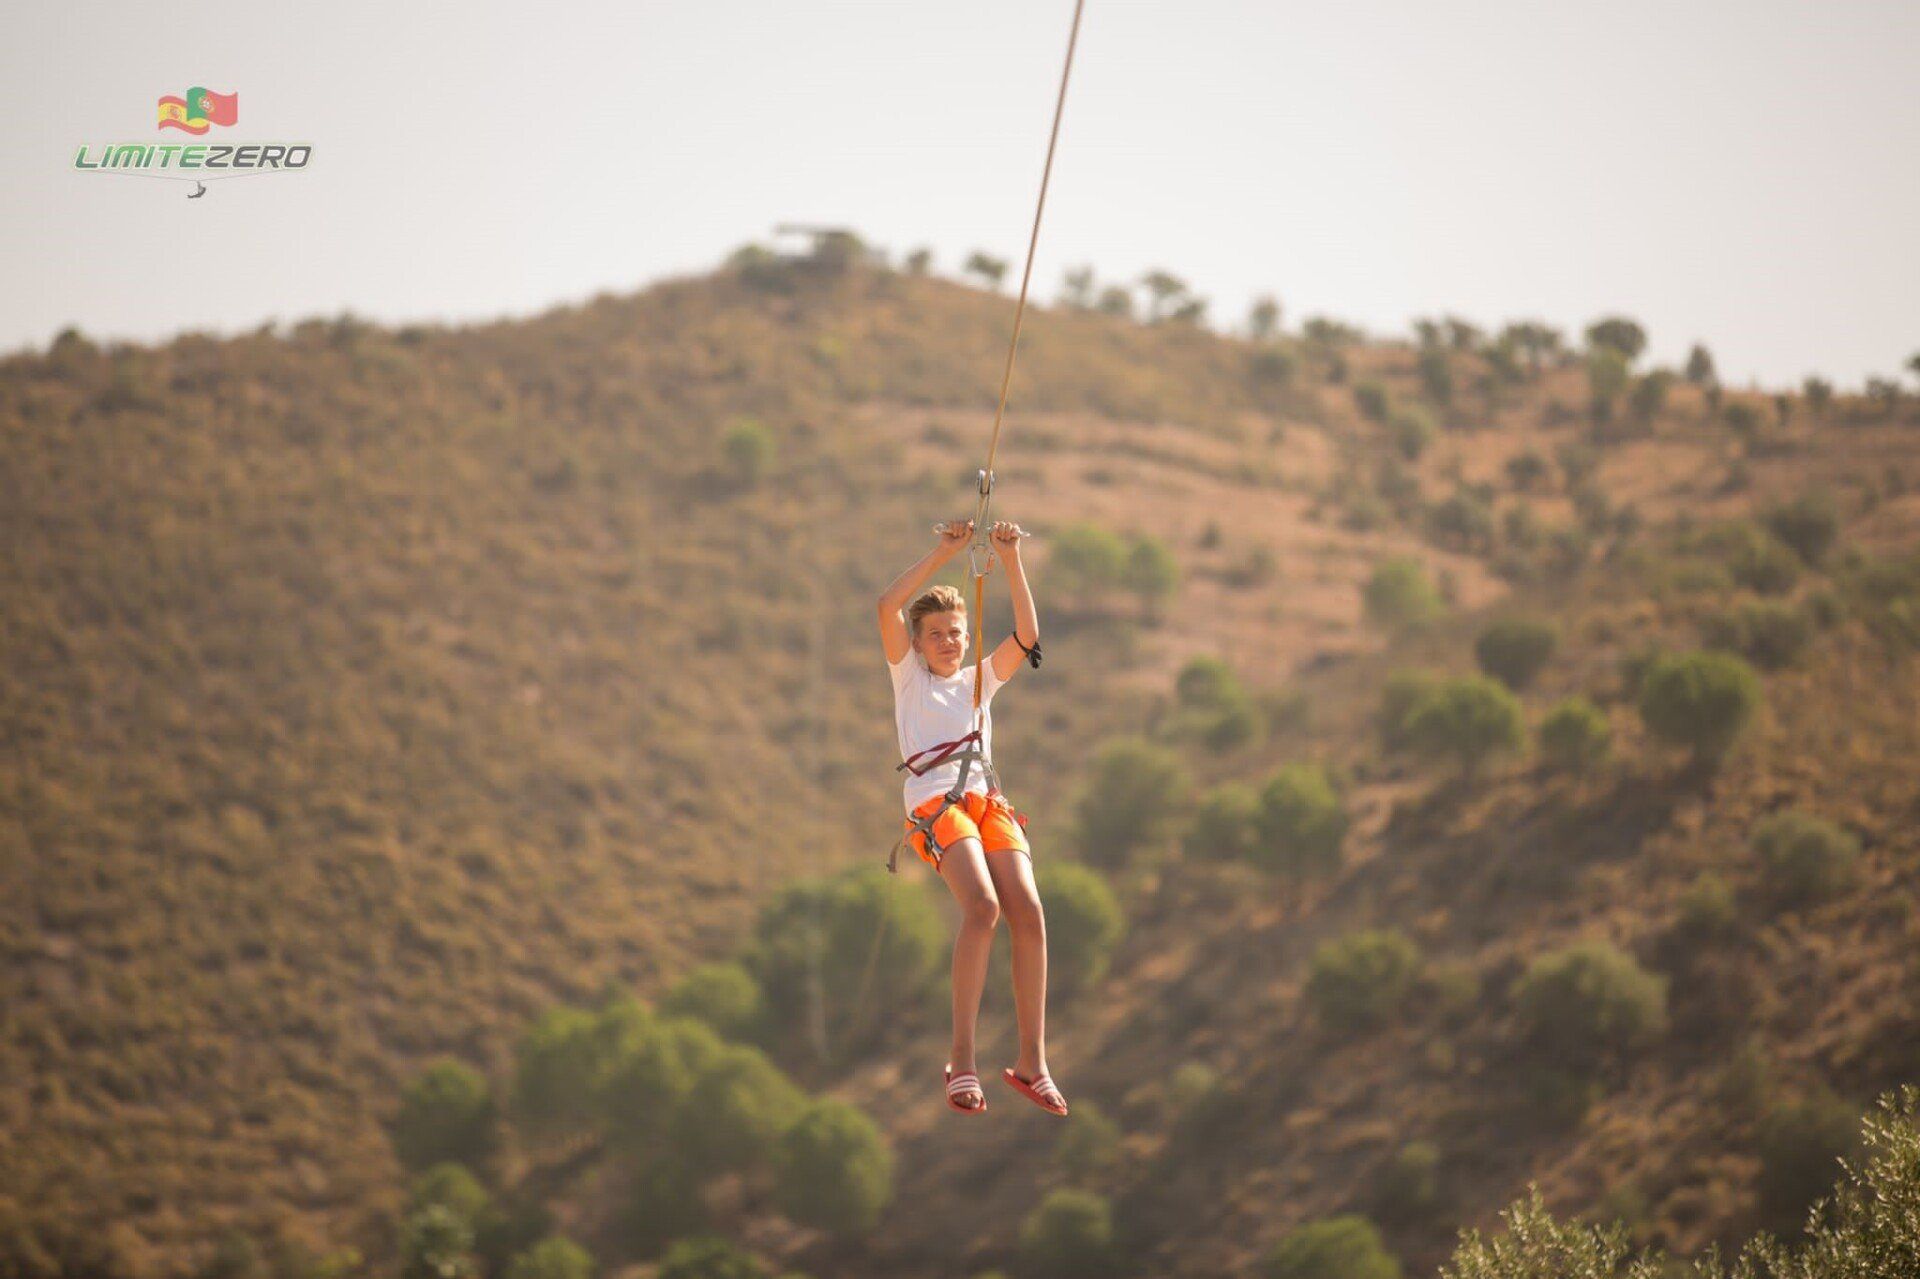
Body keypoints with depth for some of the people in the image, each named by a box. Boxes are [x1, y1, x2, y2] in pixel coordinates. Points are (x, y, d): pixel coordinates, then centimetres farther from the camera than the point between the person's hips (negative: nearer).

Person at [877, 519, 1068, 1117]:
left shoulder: (980, 679, 27)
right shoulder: (909, 675, 18)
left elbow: (1026, 634, 13)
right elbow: (888, 606, 2)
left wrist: (1011, 562, 5)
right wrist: (943, 553, -1)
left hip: (989, 799, 4)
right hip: (934, 800, -4)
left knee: (1028, 910, -17)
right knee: (982, 905, -27)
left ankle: (1032, 1062, -11)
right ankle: (962, 1060, -24)